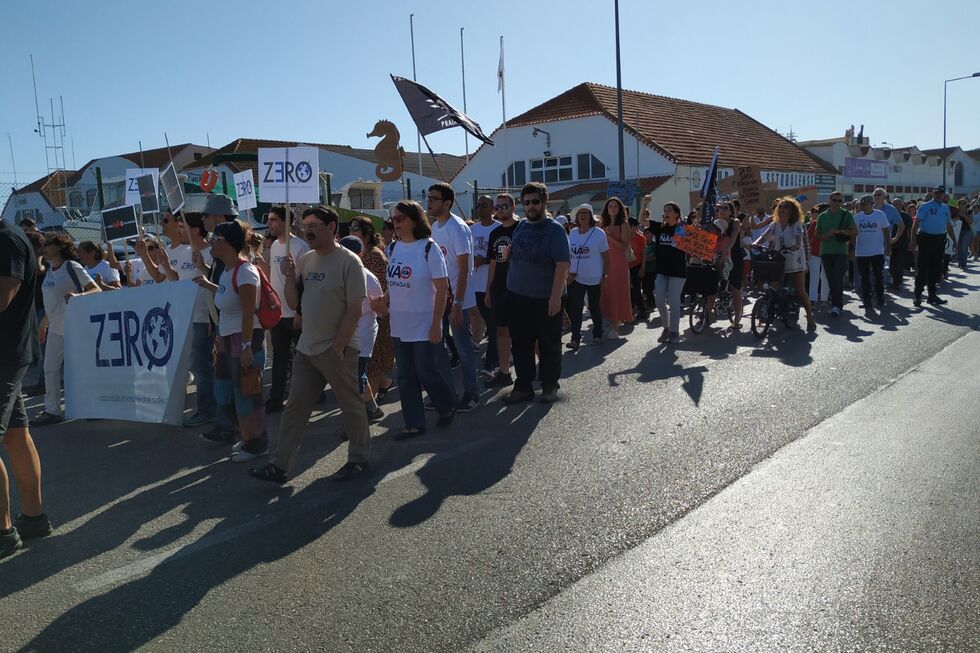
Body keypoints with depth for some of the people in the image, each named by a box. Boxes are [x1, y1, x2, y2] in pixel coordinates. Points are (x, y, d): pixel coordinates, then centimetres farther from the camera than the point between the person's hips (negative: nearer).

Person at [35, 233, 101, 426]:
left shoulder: (72, 267, -10)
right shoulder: (50, 271, 12)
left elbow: (96, 290, -15)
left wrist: (78, 295, -33)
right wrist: (44, 323, 23)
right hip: (56, 329, 8)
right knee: (50, 368, 7)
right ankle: (52, 411, 13)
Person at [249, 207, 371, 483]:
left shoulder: (348, 261, -12)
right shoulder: (305, 260, 7)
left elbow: (355, 310, -14)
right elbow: (294, 303, 10)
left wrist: (338, 347, -16)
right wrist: (289, 276, -7)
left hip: (338, 349, -6)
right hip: (306, 347, 7)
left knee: (351, 406, 7)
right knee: (294, 408, 9)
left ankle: (358, 459, 23)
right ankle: (279, 465, 16)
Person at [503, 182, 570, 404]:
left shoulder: (554, 230, -9)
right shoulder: (520, 228, 10)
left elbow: (562, 265, -16)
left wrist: (556, 296, -22)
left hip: (545, 299, -6)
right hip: (517, 297, 6)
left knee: (549, 345, 7)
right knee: (520, 344, 11)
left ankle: (550, 386, 21)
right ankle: (523, 386, 22)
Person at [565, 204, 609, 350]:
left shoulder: (598, 233, -6)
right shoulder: (573, 233, 5)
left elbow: (606, 256, -6)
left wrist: (605, 276, -9)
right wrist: (569, 272, 2)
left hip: (594, 279, -3)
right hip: (576, 278, 3)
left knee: (595, 308, 9)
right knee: (574, 308, -6)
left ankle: (597, 335, 26)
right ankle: (575, 338, -3)